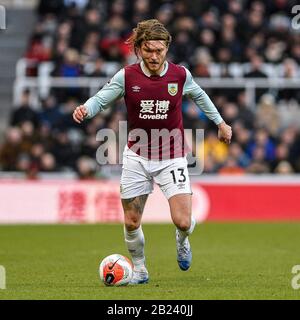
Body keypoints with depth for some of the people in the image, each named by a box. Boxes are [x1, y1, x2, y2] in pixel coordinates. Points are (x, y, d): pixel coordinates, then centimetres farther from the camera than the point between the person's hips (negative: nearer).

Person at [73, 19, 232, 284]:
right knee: (131, 223, 3)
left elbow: (199, 95, 13)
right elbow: (101, 99, -8)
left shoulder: (180, 74, -7)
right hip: (136, 158, 1)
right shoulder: (126, 77, -10)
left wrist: (220, 122, 18)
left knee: (182, 221, -12)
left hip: (171, 158, -1)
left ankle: (182, 240, 25)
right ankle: (139, 269, 29)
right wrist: (85, 109, -30)